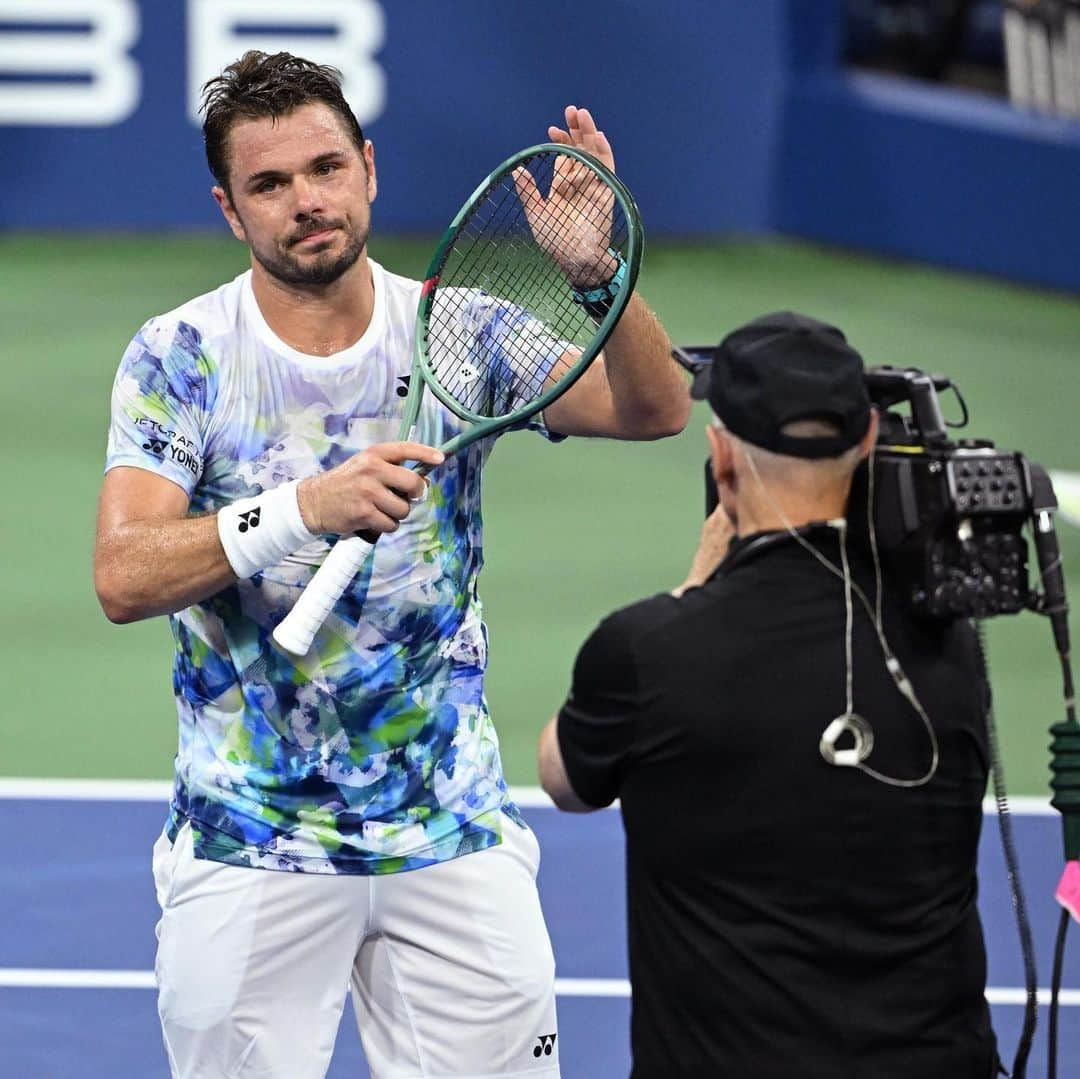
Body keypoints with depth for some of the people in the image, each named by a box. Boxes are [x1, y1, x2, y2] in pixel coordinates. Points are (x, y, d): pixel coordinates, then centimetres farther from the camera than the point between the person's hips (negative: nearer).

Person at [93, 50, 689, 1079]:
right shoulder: (181, 356, -6)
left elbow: (653, 411, -11)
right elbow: (123, 578, -16)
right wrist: (300, 509, -30)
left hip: (455, 837, 2)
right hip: (250, 842, -2)